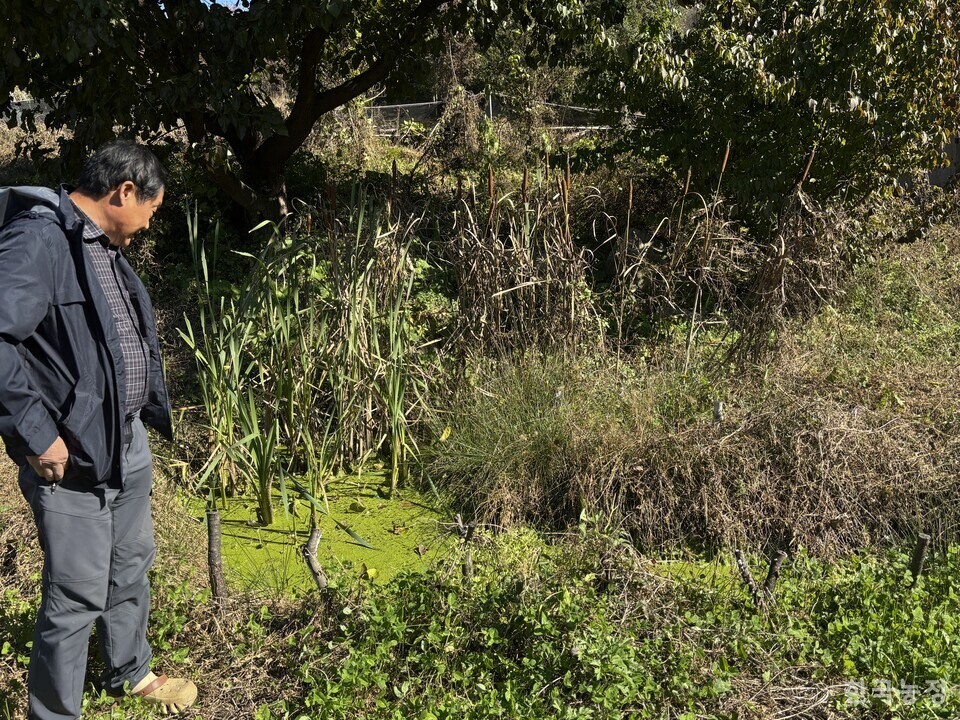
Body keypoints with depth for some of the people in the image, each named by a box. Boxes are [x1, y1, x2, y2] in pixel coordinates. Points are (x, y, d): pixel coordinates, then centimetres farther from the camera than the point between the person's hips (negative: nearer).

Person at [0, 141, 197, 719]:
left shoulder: (107, 249, 10)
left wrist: (155, 413, 17)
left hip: (128, 443, 9)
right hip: (71, 458, -9)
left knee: (131, 569, 23)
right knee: (77, 597, 3)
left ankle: (132, 673, 45)